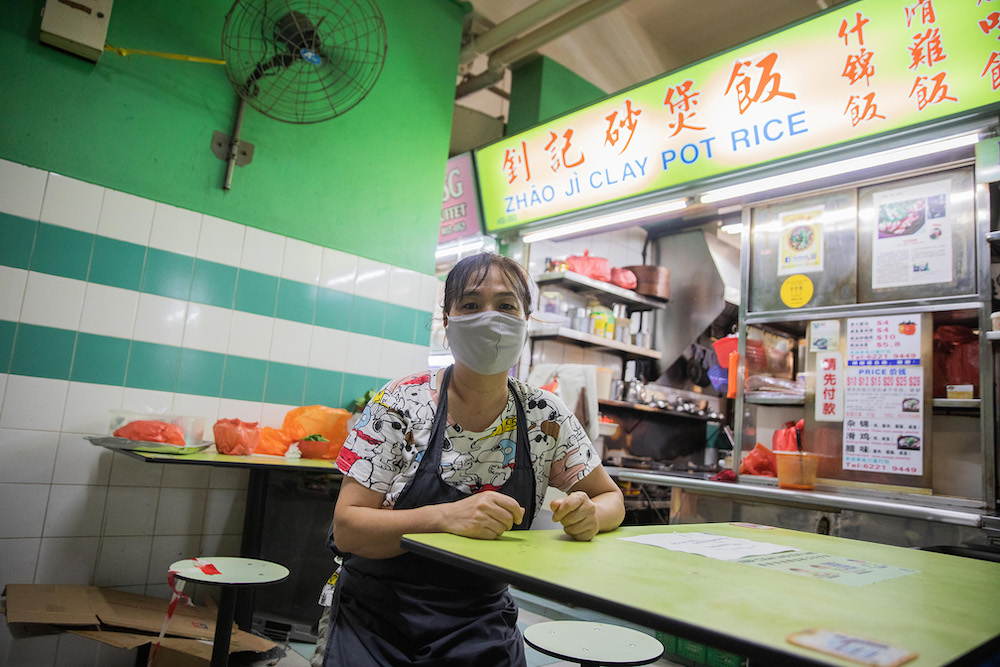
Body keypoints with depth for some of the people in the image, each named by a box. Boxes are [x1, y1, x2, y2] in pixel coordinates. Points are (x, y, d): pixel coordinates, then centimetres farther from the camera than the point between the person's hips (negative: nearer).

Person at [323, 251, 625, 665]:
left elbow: (610, 498, 6)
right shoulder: (399, 405, -13)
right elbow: (346, 529, -14)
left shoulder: (545, 418, -5)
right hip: (377, 617, -1)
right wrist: (445, 517, -31)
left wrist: (589, 515, -18)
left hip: (483, 623, 2)